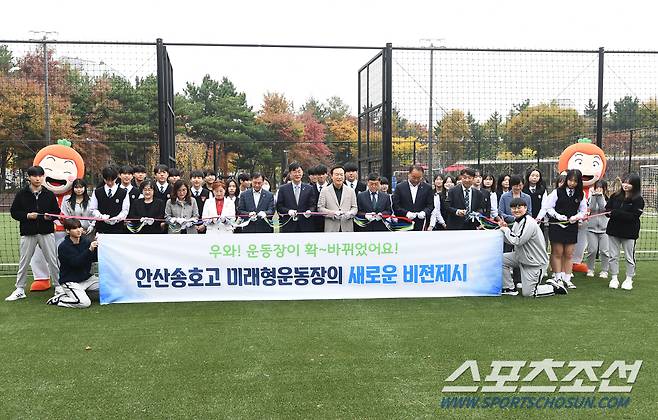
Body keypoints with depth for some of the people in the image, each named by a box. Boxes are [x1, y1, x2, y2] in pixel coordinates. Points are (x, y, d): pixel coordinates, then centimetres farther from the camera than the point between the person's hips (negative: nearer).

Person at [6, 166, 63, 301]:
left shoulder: (49, 194, 5)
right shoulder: (21, 194, 2)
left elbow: (57, 211, 11)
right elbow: (14, 212, 3)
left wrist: (51, 216, -10)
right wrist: (26, 216, -13)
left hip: (47, 232, 0)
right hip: (28, 233, 0)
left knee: (52, 260, 4)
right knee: (24, 262, 6)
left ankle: (58, 286, 16)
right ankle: (20, 290, 17)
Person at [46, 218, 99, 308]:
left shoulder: (86, 242, 2)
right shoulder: (63, 247, -13)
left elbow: (95, 258, -3)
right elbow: (76, 263, -24)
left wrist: (97, 246, -21)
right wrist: (90, 250, -33)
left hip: (86, 278, 6)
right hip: (70, 281, -6)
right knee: (84, 303, -26)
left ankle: (82, 292, 9)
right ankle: (57, 300, -1)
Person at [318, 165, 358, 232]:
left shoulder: (351, 191, 12)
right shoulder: (325, 191, 6)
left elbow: (355, 208, 11)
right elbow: (320, 208, 2)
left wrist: (349, 213, -13)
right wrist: (333, 213, -15)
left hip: (347, 228, 2)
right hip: (331, 228, -1)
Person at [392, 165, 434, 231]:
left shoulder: (427, 188, 6)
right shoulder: (400, 187, 3)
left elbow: (430, 205, 7)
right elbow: (395, 206, -1)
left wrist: (424, 212, -14)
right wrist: (406, 213, -16)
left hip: (421, 226, 1)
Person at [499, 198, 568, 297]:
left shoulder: (529, 223, -23)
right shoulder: (517, 221, 7)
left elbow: (517, 241, -30)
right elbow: (510, 241, 8)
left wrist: (505, 230, -18)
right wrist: (505, 228, -6)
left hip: (534, 262, -9)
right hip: (521, 257, 9)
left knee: (527, 293, -5)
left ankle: (555, 288, 15)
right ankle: (509, 288, 5)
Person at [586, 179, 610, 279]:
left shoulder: (608, 198, 2)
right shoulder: (592, 197, 7)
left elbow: (604, 208, -14)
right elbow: (591, 208, -9)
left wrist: (600, 195, -14)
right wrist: (594, 195, -12)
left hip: (604, 228, -1)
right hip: (592, 227, 1)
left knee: (604, 251, -3)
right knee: (592, 250, -3)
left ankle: (604, 271, 10)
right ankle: (590, 269, 12)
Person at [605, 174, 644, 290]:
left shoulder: (638, 200, -8)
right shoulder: (615, 196, 5)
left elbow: (633, 216, -17)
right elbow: (607, 210, 2)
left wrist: (615, 213, -20)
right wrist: (623, 215, -15)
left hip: (629, 233, -4)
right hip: (613, 230, 4)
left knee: (629, 257, 6)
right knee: (613, 256, 8)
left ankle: (629, 279, 21)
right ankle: (614, 278, 19)